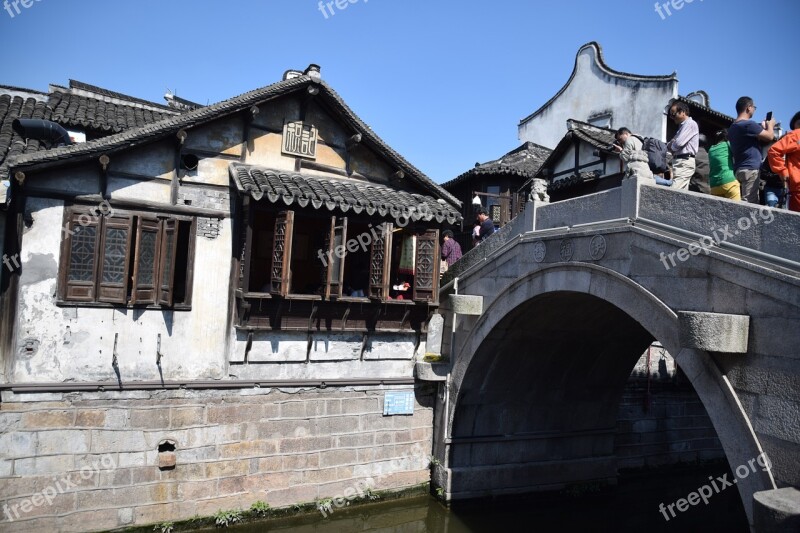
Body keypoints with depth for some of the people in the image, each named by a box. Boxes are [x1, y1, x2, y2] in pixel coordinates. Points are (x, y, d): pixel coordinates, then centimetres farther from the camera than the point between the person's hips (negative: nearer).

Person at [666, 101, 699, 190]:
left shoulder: (690, 123, -5)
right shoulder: (682, 126, 24)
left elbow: (679, 143, -16)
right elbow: (674, 144, 24)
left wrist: (670, 146, 4)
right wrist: (671, 144, 1)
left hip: (684, 162, -9)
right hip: (681, 162, 9)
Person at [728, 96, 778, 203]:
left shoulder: (732, 127, 17)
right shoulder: (749, 124, -11)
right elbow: (770, 137, -5)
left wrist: (762, 127, 26)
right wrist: (770, 125, 14)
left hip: (738, 169, 9)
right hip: (750, 169, -9)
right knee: (750, 203, -14)